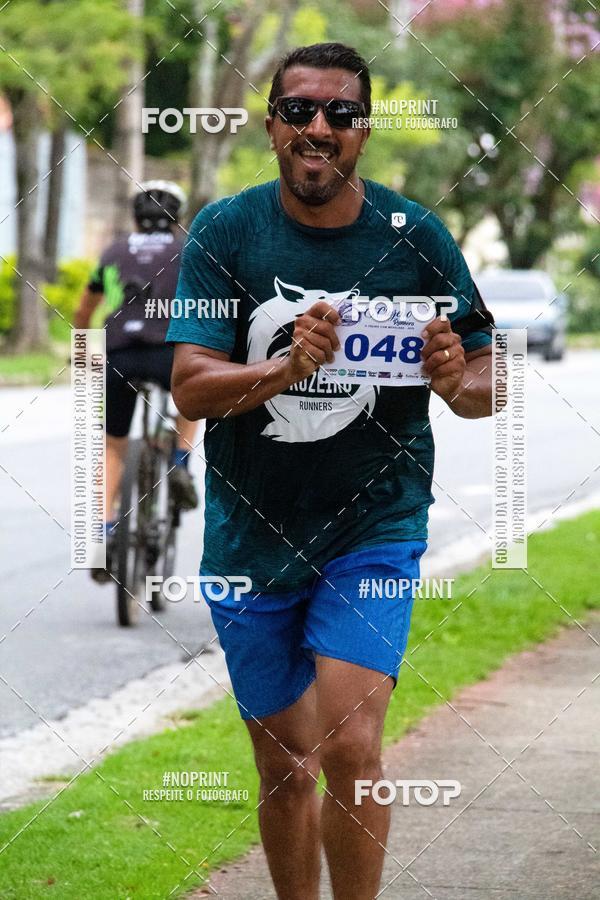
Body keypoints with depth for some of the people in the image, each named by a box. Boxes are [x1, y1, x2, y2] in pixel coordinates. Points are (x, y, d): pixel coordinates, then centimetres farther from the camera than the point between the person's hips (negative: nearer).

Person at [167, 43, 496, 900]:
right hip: (251, 534, 2)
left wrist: (455, 382, -20)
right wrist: (291, 367, -31)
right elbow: (190, 388, -13)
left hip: (374, 527, -2)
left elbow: (488, 382, 4)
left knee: (350, 746, -18)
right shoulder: (225, 231, -5)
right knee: (284, 768, 12)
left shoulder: (415, 236, -4)